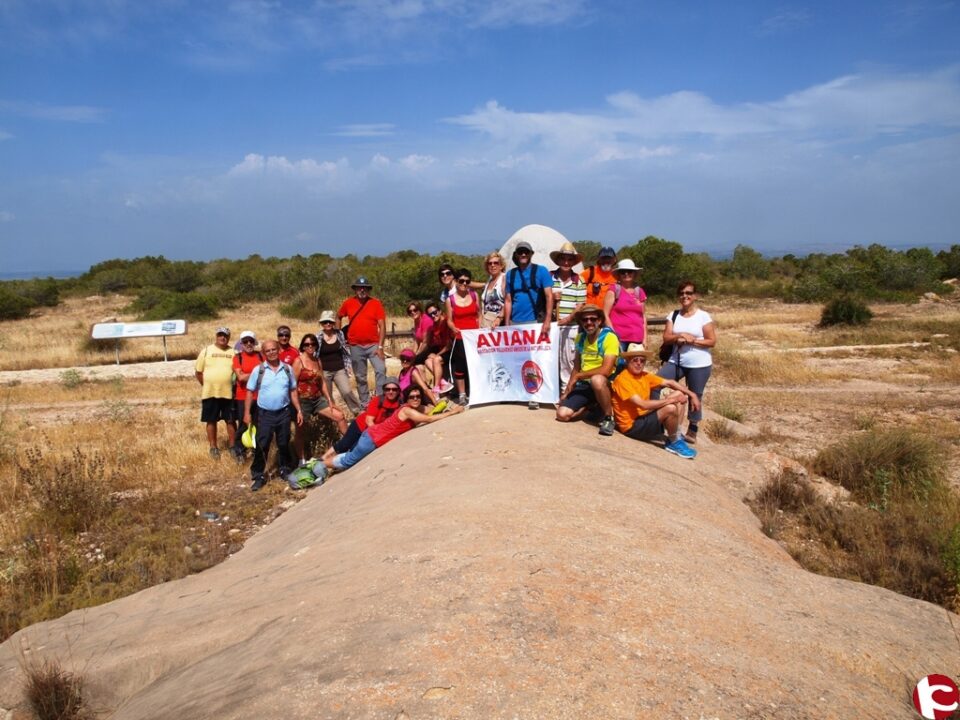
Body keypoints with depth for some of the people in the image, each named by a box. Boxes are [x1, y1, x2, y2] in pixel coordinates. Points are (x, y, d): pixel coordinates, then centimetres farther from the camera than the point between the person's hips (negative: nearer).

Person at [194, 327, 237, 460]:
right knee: (211, 421, 8)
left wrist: (234, 385, -2)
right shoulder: (206, 350, 2)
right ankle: (213, 447, 20)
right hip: (210, 393, 0)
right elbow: (198, 372, 5)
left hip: (228, 393, 1)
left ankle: (232, 446, 18)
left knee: (231, 420, 6)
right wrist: (206, 385, 1)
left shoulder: (233, 352, 4)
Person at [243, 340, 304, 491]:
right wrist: (247, 413, -4)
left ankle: (284, 470, 29)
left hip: (284, 412, 2)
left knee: (284, 444, 13)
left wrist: (299, 410, 6)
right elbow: (250, 392, 1)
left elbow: (293, 391, 10)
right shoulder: (258, 370, -3)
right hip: (265, 414, -2)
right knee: (261, 446, -1)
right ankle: (258, 476, 7)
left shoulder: (287, 369, 4)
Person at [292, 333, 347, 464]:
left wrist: (329, 400, 6)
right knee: (300, 431, 5)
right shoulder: (298, 361, -10)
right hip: (303, 400, -6)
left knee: (340, 416, 1)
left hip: (318, 399, 6)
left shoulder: (317, 361, 9)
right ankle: (302, 461, 16)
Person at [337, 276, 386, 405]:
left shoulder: (375, 303, -4)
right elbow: (338, 317, 21)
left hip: (373, 345, -2)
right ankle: (365, 404, 21)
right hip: (356, 346, 2)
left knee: (381, 370, -19)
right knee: (360, 377, 9)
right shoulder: (348, 303, 2)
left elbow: (382, 326, -7)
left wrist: (380, 347, -14)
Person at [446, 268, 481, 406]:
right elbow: (449, 320, 1)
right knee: (460, 365, -3)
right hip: (459, 337, -2)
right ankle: (462, 395, 4)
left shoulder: (474, 295, 7)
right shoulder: (450, 299, 0)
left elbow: (479, 315, 10)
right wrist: (453, 329, -19)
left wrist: (480, 329, -2)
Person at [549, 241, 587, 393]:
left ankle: (567, 388, 13)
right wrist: (552, 299, -12)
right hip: (552, 325, 0)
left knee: (568, 359, 3)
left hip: (571, 327, 0)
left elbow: (580, 305, 0)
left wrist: (568, 318, -14)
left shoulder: (579, 281, 5)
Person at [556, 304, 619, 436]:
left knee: (597, 380, -42)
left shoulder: (609, 337, -15)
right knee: (562, 414, -13)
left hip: (605, 383, -6)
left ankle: (609, 416, -17)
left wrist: (578, 376, -15)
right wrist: (567, 390, 4)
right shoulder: (580, 337, 7)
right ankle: (593, 407, 15)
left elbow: (605, 370, -24)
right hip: (584, 385, 6)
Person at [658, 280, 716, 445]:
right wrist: (680, 336, -19)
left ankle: (692, 432, 19)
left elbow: (712, 341, -9)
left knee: (695, 397, 5)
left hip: (699, 365, -4)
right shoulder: (673, 315, 6)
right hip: (676, 362, 4)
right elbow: (666, 337, -2)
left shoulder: (703, 316, -6)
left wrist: (692, 341, -18)